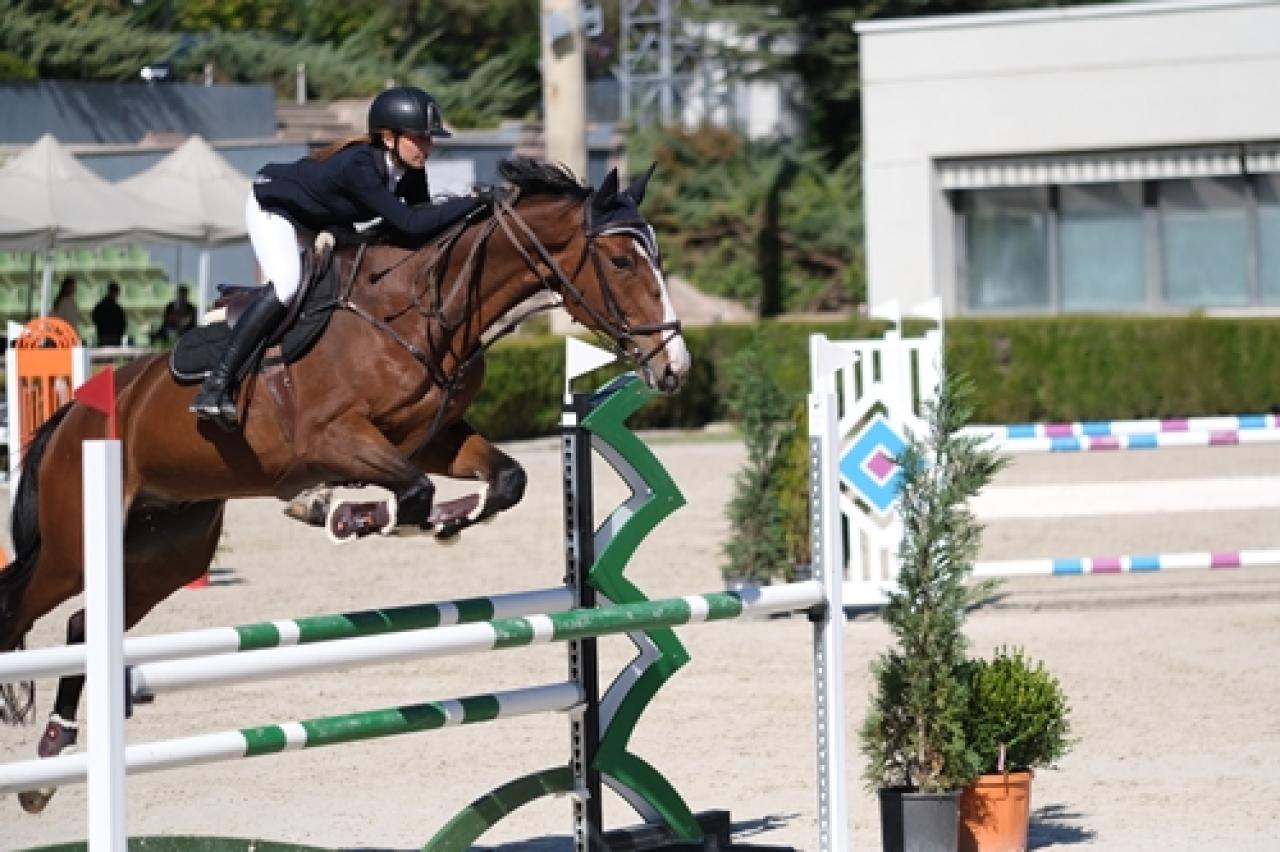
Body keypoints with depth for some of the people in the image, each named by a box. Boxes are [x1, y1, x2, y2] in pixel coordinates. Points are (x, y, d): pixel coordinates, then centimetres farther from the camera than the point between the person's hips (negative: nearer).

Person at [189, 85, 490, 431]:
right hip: (273, 206, -9)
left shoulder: (409, 170, -19)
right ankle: (216, 387, -31)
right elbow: (410, 224, -47)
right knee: (286, 283, -30)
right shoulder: (359, 166, -41)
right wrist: (471, 202, -47)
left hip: (328, 219, 9)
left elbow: (423, 218, -8)